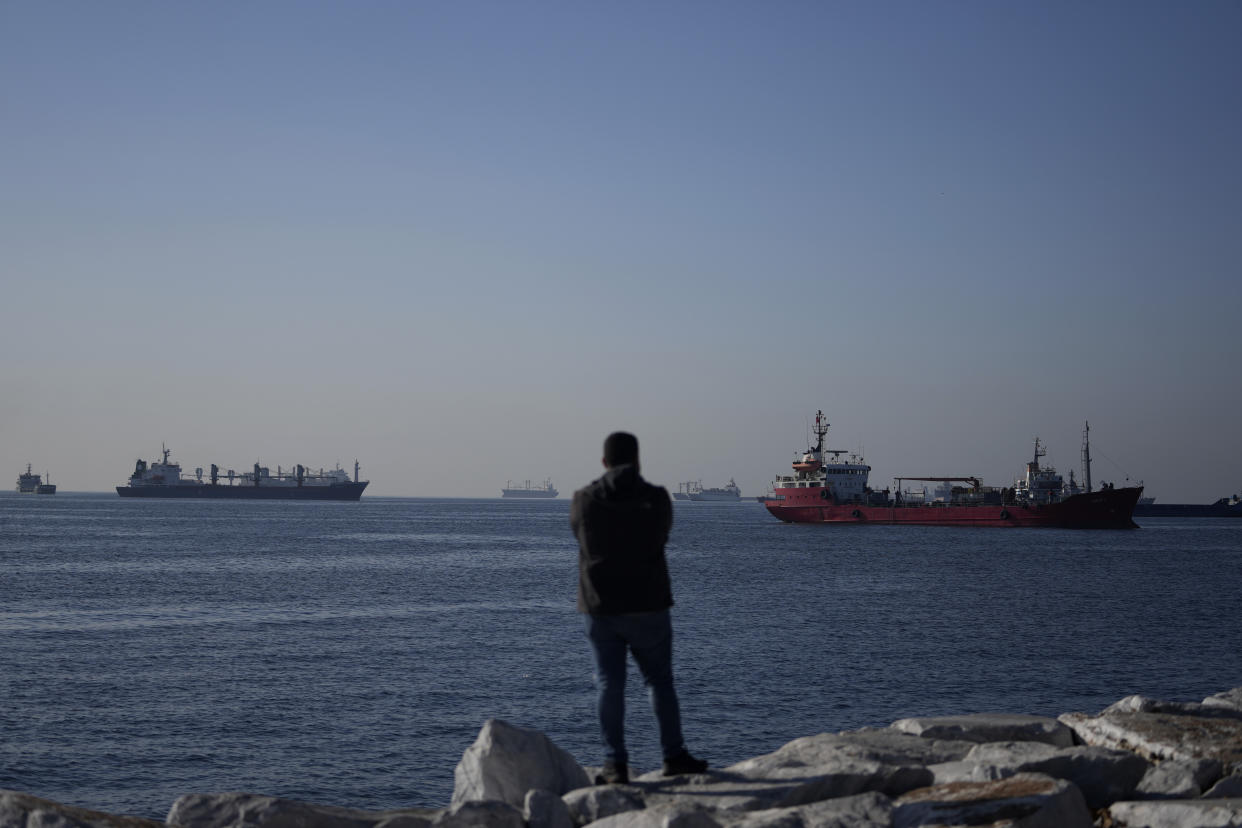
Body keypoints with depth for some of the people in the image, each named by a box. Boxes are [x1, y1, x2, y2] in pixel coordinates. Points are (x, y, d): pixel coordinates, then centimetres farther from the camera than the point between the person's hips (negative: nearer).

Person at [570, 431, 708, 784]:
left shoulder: (585, 499, -4)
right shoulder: (656, 498, -6)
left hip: (600, 608, 1)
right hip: (647, 606, 0)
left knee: (609, 684, 2)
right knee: (660, 680, 12)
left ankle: (615, 763, -1)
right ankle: (674, 755, 14)